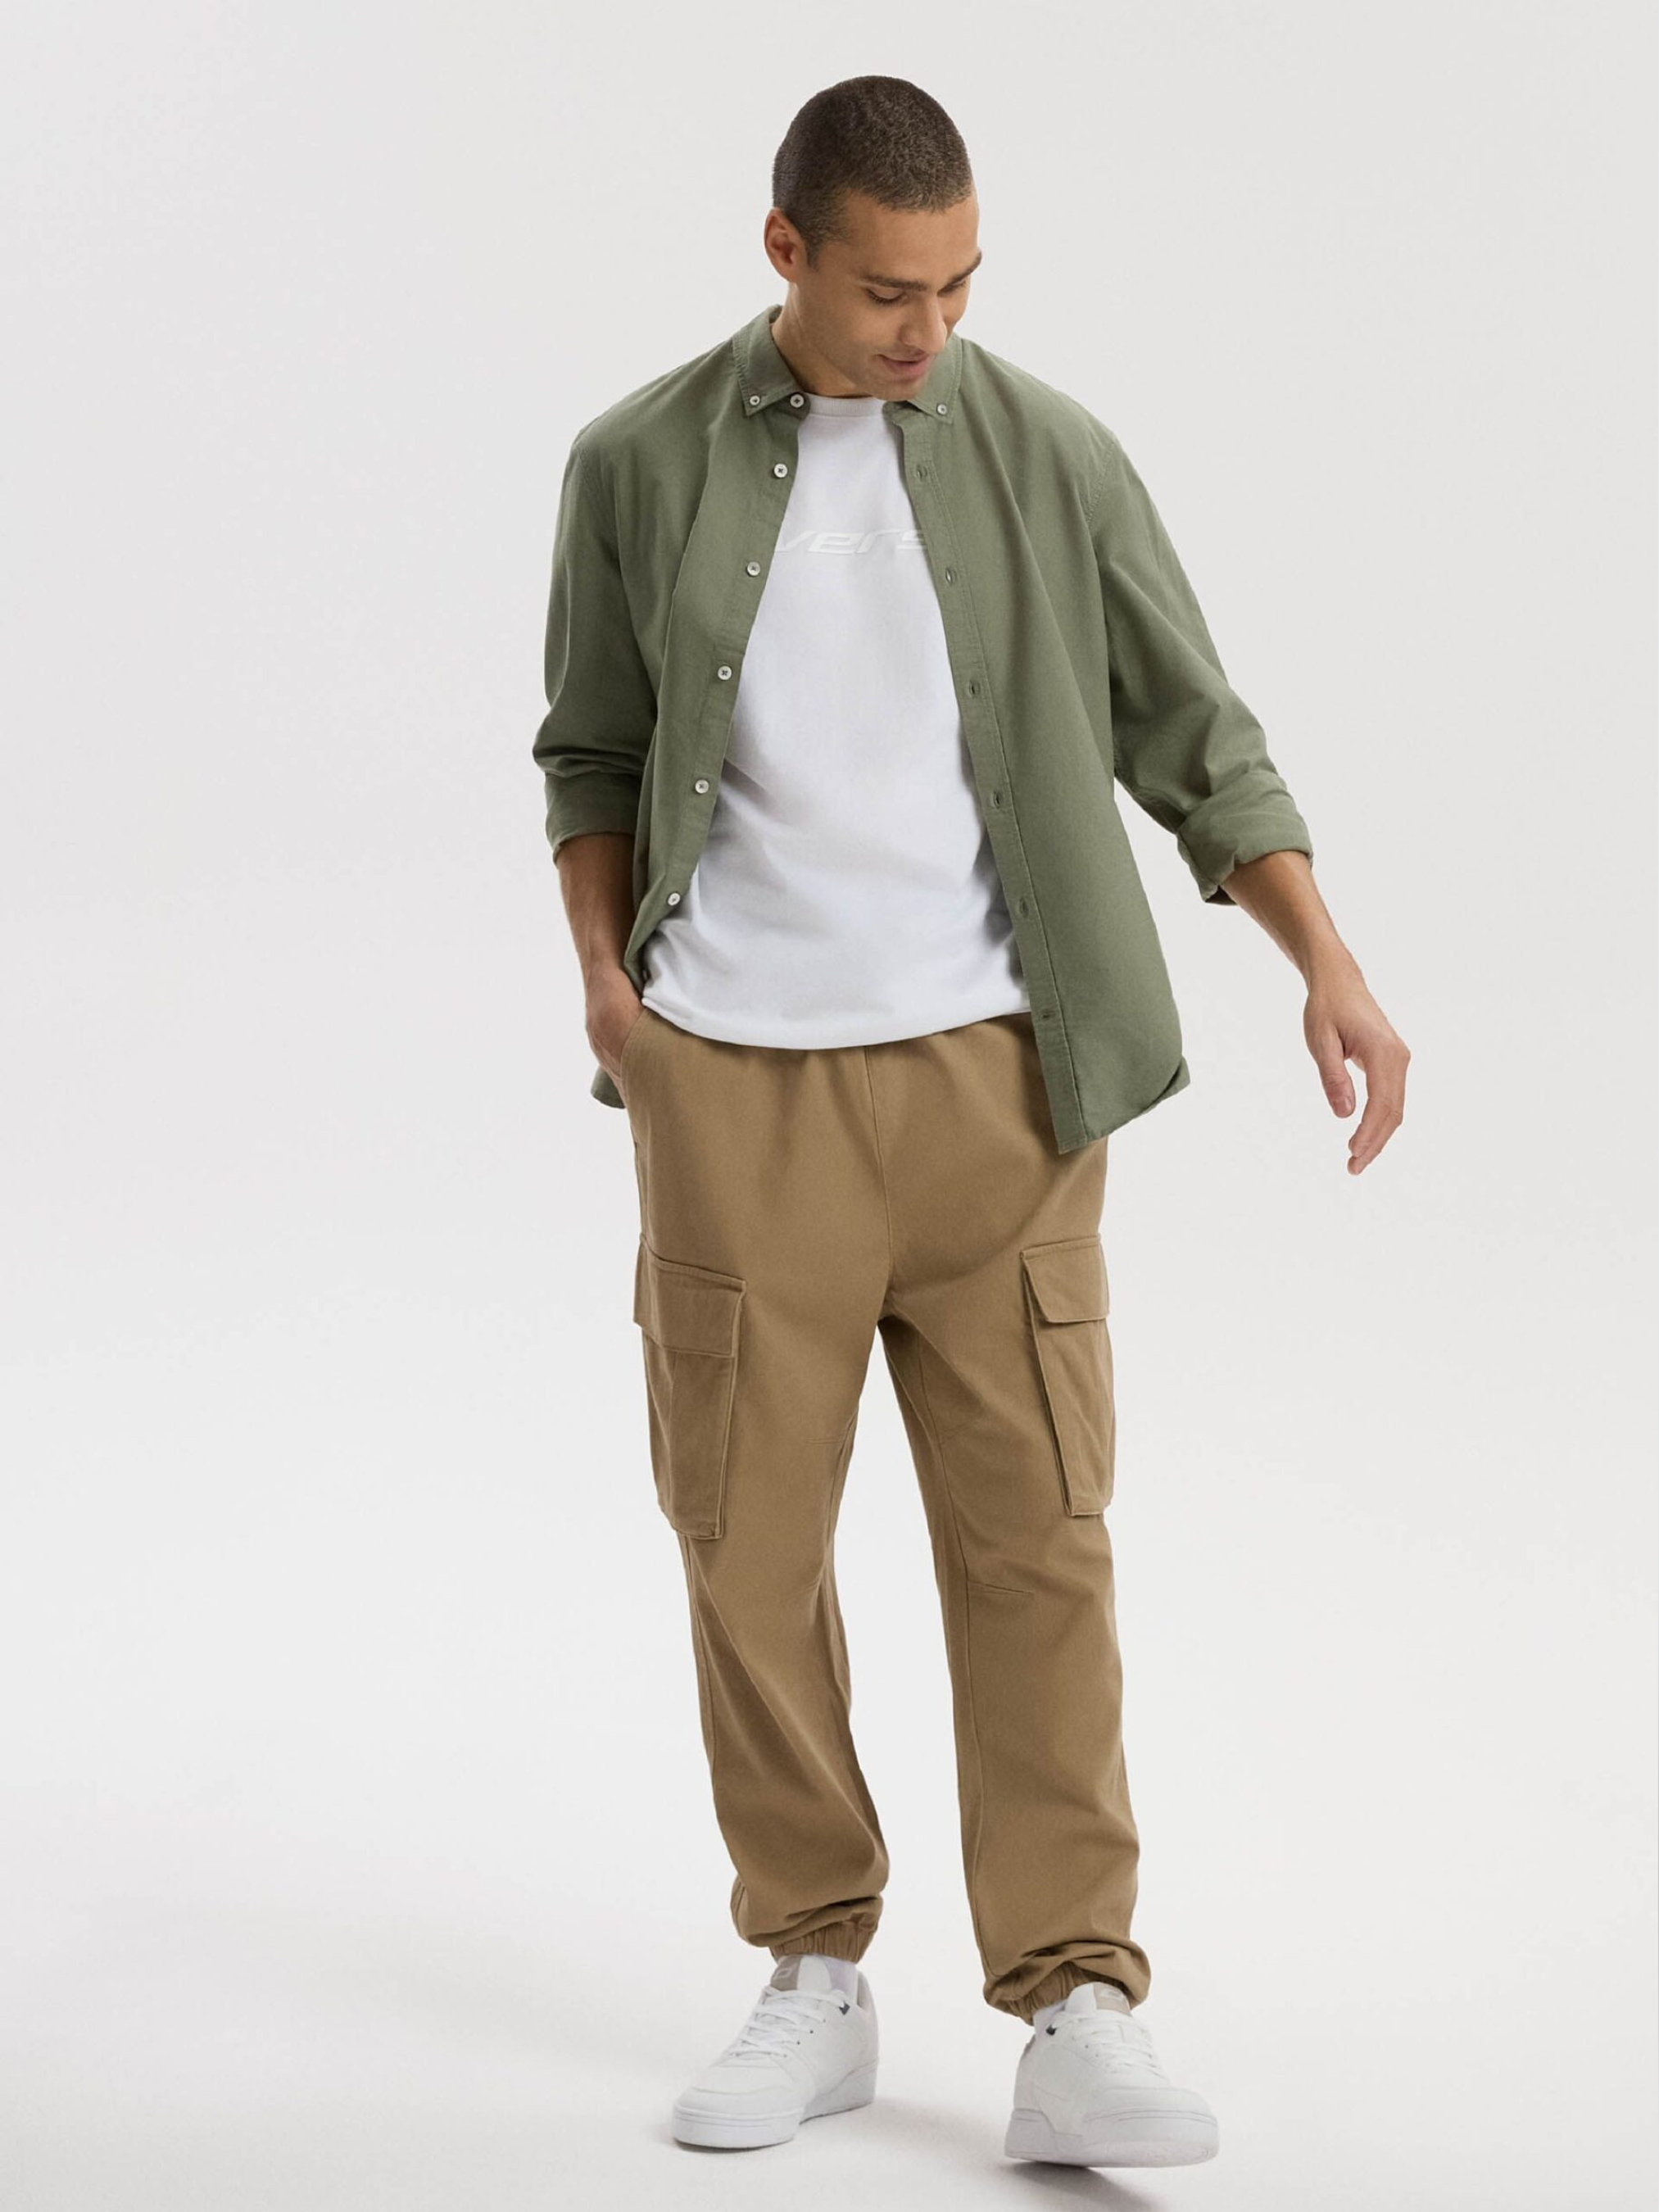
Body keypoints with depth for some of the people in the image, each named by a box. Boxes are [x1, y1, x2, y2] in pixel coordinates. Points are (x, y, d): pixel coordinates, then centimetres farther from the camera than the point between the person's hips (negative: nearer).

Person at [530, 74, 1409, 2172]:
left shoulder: (1050, 457, -1)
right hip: (733, 1087, 1)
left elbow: (1191, 735, 3)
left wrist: (1330, 970, -8)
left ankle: (1076, 2024, -2)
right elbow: (590, 748, 12)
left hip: (986, 1077, 0)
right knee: (749, 1540, 5)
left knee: (1033, 1542, -4)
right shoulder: (639, 465, 1)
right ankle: (816, 1980, 19)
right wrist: (605, 972, -3)